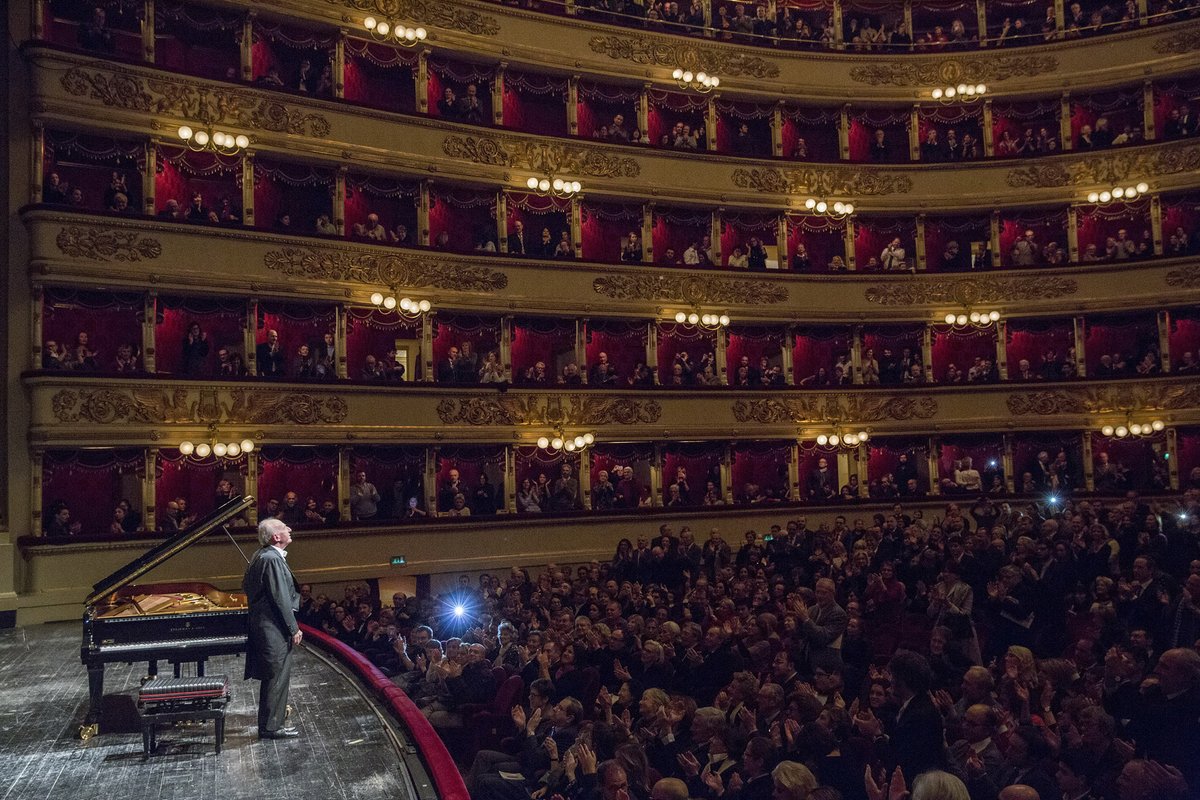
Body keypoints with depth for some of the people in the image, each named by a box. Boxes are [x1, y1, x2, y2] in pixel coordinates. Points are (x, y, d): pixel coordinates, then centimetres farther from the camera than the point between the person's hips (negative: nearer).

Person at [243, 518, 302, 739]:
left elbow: (246, 586, 20)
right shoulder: (273, 559, -21)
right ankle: (271, 727, 6)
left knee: (273, 677, 19)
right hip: (274, 629, -10)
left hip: (263, 625, 10)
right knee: (277, 677, -2)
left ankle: (271, 721, 30)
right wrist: (294, 629, -16)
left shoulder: (262, 556, 10)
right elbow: (281, 599, -21)